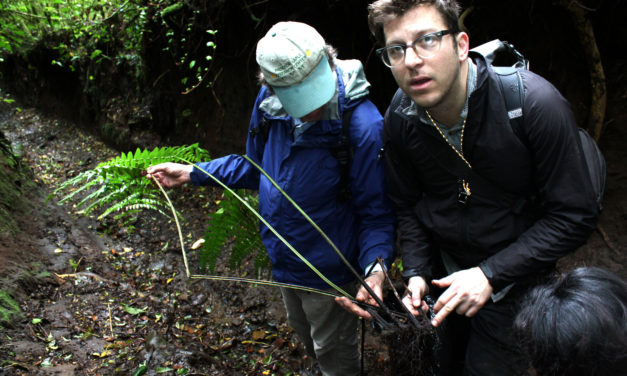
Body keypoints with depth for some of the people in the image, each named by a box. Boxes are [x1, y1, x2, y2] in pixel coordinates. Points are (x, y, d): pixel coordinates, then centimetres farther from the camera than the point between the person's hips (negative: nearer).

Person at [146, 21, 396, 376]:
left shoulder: (363, 127, -32)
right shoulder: (270, 103, -13)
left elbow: (377, 211, -23)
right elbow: (258, 166, 5)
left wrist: (376, 266, -40)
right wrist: (192, 173, 3)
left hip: (330, 270, -6)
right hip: (285, 259, 7)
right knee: (304, 332, 34)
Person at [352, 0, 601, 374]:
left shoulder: (536, 104, -27)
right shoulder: (400, 117, -13)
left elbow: (575, 215, -21)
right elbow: (407, 204, 2)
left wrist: (491, 274, -25)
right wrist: (416, 272, -10)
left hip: (513, 275, -3)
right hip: (443, 269, 4)